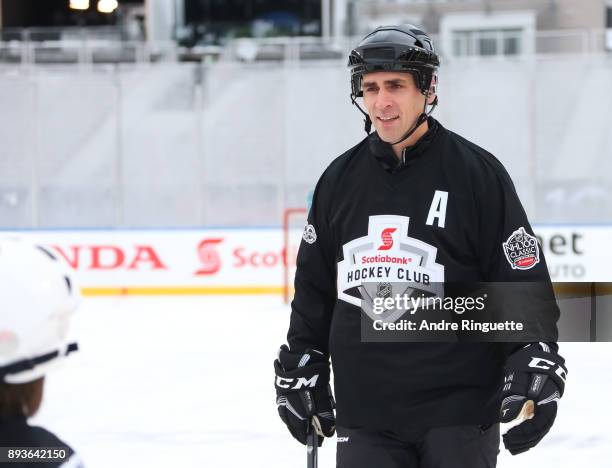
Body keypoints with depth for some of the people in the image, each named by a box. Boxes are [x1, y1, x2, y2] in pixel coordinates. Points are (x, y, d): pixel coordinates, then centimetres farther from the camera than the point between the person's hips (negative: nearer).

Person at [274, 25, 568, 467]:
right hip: (364, 411, 4)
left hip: (459, 411, -4)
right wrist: (300, 370, 17)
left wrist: (536, 367, -12)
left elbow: (525, 285, -4)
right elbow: (314, 288, 18)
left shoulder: (477, 173, -4)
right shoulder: (340, 179, 9)